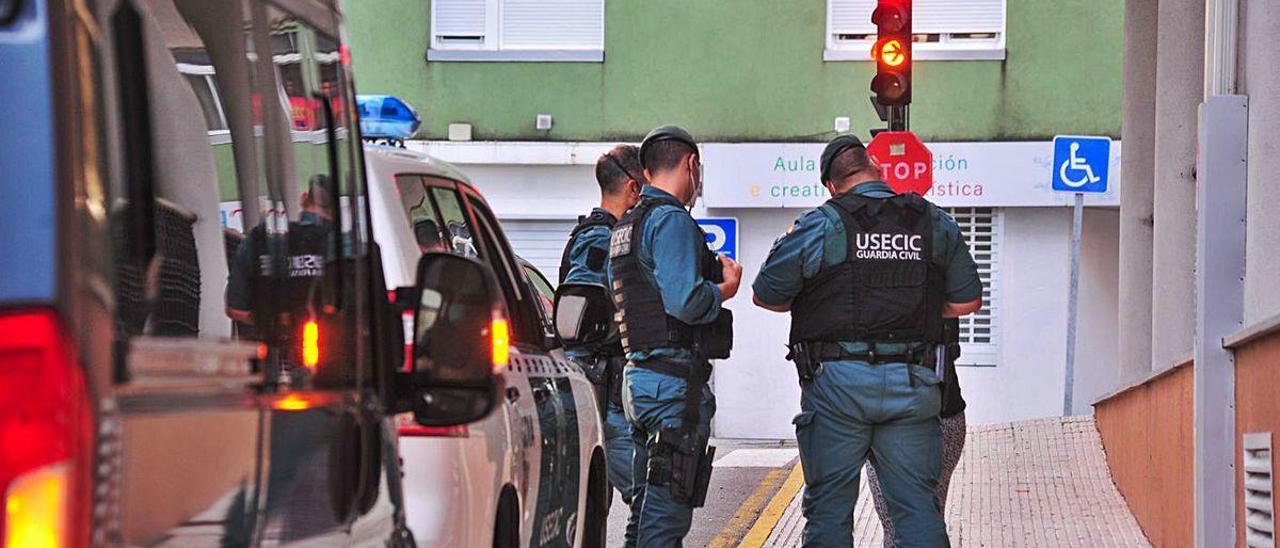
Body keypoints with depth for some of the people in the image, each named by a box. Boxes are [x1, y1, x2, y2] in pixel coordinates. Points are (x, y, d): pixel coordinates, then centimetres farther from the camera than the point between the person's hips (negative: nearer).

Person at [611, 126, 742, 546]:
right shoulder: (672, 221, -12)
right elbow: (686, 302, -22)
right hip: (675, 379, -10)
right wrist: (726, 287, -3)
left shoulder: (624, 227, 19)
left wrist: (710, 271, 19)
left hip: (637, 373, 10)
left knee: (648, 506, 16)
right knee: (668, 511, -8)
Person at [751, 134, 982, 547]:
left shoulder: (819, 226, -3)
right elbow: (967, 302, 12)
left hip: (837, 381, -2)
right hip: (912, 385, 2)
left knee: (829, 507, 4)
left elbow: (766, 295, 3)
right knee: (918, 506, 6)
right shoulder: (937, 223, 7)